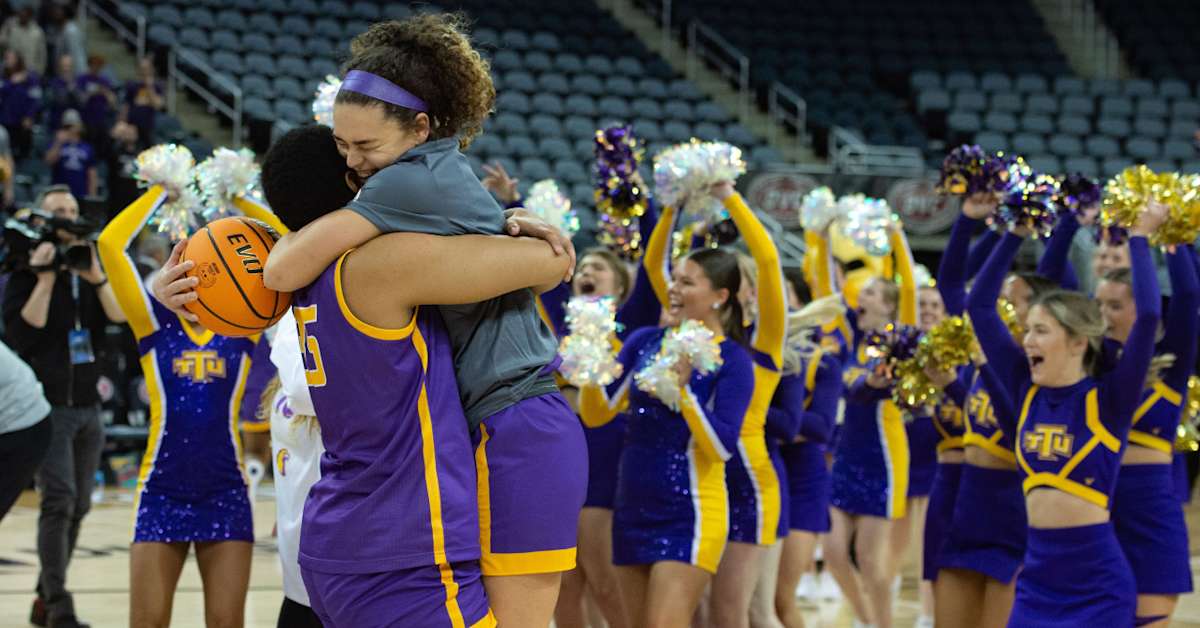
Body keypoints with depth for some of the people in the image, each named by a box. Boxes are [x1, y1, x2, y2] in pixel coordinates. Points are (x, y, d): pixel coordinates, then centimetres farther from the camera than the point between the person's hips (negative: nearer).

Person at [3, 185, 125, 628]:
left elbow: (121, 314, -2)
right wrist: (45, 280, -18)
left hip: (87, 406, 6)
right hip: (47, 405, -6)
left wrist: (95, 276, -15)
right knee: (59, 501, -14)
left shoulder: (89, 270, 12)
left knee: (78, 506, 7)